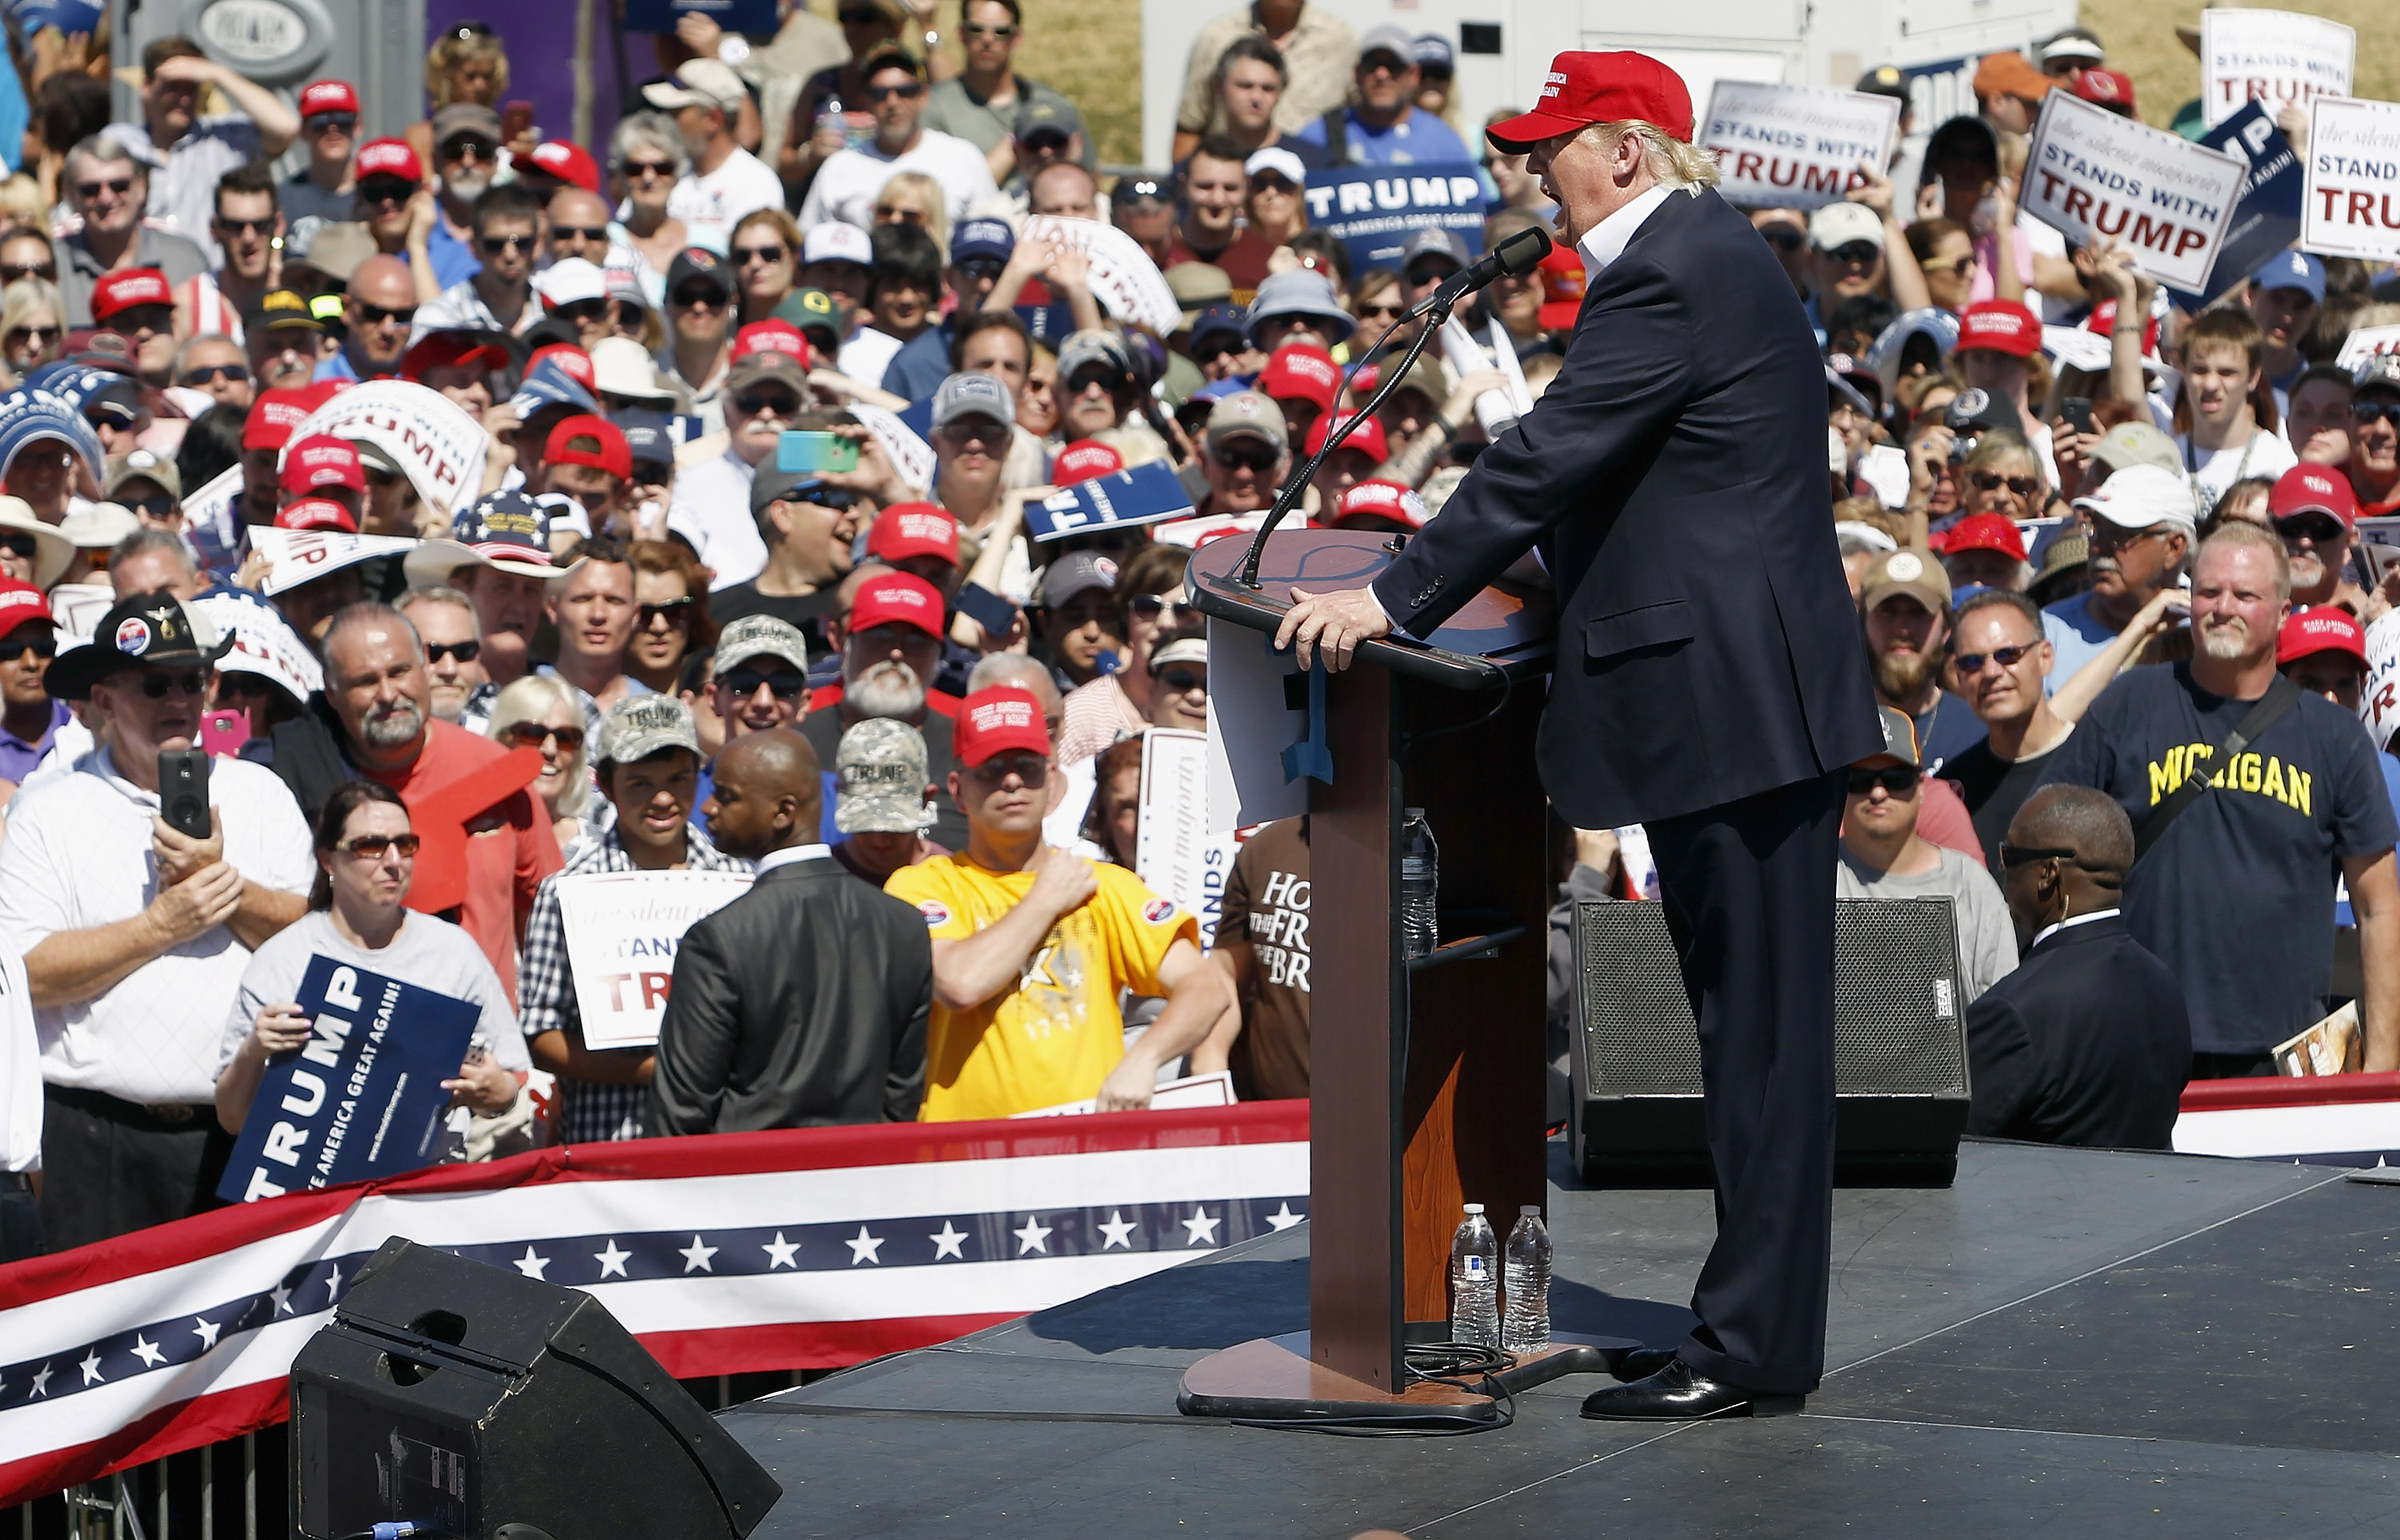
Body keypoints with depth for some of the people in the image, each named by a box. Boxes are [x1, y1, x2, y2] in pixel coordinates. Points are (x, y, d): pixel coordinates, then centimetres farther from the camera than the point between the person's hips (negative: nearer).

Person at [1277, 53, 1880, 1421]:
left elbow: (1548, 458, -20)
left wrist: (1396, 600, -18)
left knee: (1760, 1025, -6)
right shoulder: (1713, 253, 17)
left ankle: (1753, 1346, -3)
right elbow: (1584, 465, 25)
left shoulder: (1667, 276, -15)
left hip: (1730, 700, -11)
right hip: (1755, 692, 11)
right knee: (1755, 1024, 13)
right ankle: (1758, 1325, 19)